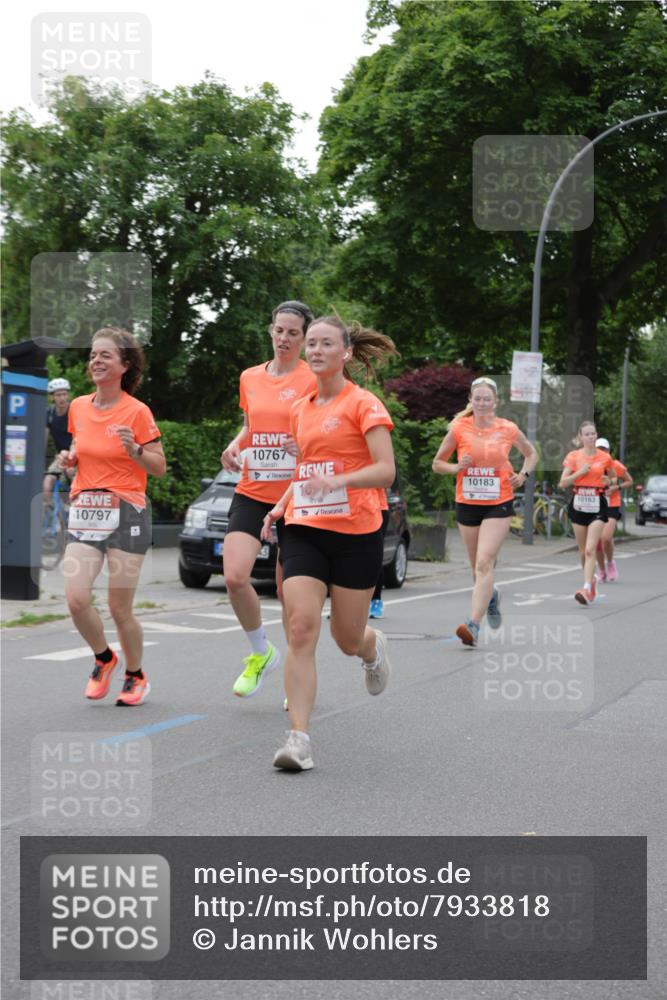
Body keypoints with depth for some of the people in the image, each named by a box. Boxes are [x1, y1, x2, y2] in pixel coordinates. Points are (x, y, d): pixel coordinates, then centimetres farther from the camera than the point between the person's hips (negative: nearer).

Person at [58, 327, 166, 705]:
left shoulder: (137, 411, -7)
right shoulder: (78, 406, 8)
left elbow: (160, 467, -3)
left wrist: (134, 449, -21)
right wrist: (70, 458, 3)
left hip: (126, 513, -4)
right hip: (85, 512, 4)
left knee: (120, 609, -1)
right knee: (76, 599, -11)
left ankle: (136, 676, 24)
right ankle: (104, 658, 18)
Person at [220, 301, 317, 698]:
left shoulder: (313, 380, -4)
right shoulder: (250, 378, 11)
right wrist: (235, 445, 6)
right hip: (252, 493, 4)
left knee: (290, 590, 2)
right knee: (235, 576, -14)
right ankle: (261, 652, 12)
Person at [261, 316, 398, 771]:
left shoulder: (363, 404, -5)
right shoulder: (301, 408, 13)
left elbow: (386, 470, -13)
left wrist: (337, 481, -28)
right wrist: (281, 506, 9)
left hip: (356, 532, -4)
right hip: (304, 531, 4)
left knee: (348, 639, 7)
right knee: (301, 628, -13)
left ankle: (374, 646, 46)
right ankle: (299, 738, -13)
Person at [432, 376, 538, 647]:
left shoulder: (509, 429, -1)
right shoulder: (458, 429, -2)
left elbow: (531, 454, 17)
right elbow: (437, 463, 8)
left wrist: (523, 475, 0)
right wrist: (457, 467, -12)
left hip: (498, 505, -2)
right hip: (466, 504, 2)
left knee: (484, 564, -17)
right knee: (478, 568, 14)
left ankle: (473, 624, -21)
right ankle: (491, 595, 47)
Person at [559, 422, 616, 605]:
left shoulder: (605, 457, 2)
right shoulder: (573, 456, 2)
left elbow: (614, 478, 18)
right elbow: (563, 483, -3)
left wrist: (609, 482, -4)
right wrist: (580, 472, -14)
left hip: (597, 505, -2)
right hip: (578, 504, 2)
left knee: (590, 550, -15)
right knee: (583, 551, 10)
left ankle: (587, 589, -22)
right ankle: (592, 581, 31)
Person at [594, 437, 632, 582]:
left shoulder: (615, 465, -4)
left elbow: (629, 481, 6)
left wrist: (616, 488, -11)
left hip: (612, 507, -3)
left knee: (606, 537, -20)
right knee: (597, 541, 4)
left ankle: (610, 563, 8)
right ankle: (601, 571, 25)